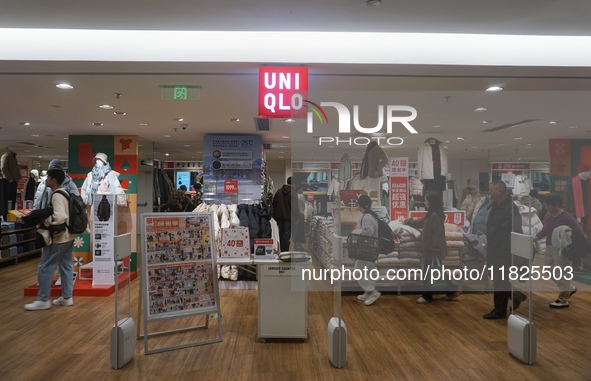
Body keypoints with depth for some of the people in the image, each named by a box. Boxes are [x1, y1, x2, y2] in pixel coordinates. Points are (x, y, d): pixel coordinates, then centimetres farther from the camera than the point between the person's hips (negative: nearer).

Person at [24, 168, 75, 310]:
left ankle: (43, 300, 5)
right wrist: (45, 217, 14)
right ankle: (67, 297, 19)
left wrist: (43, 221, -18)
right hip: (68, 235, 10)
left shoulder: (56, 195, -18)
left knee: (44, 267, -1)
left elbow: (59, 217, -30)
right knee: (66, 266, 12)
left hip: (58, 237, -10)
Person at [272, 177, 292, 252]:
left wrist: (275, 216, 18)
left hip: (279, 217, 6)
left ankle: (282, 251, 21)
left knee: (281, 234, 14)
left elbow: (274, 203, 13)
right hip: (288, 217, -6)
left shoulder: (279, 191, 9)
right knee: (286, 235, -3)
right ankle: (285, 252, -3)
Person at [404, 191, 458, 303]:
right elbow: (420, 222, 28)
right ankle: (452, 291, 23)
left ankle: (427, 296, 14)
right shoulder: (431, 215, 11)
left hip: (434, 250, -10)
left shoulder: (435, 216, -21)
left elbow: (436, 235, -23)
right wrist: (407, 221, 37)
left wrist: (432, 250, -22)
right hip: (433, 249, 10)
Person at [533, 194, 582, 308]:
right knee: (550, 272, 17)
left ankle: (563, 300, 16)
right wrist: (532, 239, -1)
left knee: (561, 274, 1)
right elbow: (544, 231, 11)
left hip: (563, 250, -8)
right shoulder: (548, 216, 5)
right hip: (550, 248, 8)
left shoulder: (567, 217, -18)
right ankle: (570, 288, 38)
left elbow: (579, 232, -21)